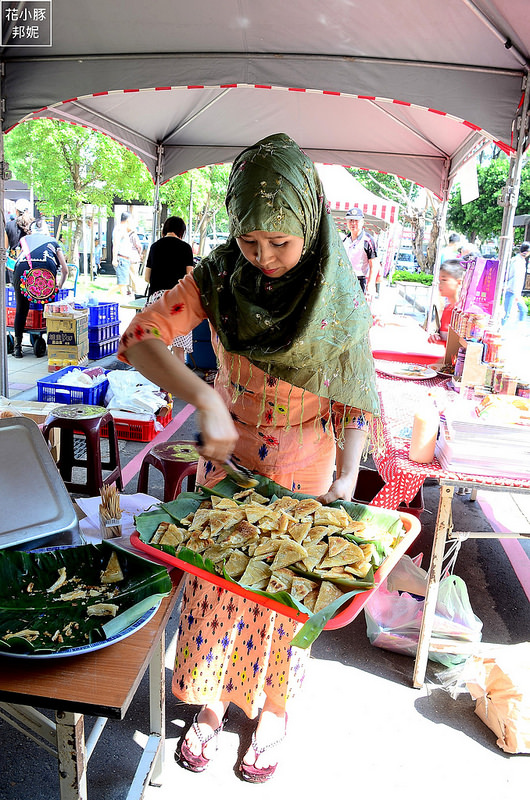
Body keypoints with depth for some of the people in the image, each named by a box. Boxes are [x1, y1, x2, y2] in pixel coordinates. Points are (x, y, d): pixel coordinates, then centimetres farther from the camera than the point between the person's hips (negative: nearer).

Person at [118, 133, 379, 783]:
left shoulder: (340, 297, -15)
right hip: (225, 462, 2)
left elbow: (355, 398, -8)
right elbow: (139, 339, -16)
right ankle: (211, 703, 42)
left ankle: (272, 710, 42)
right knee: (214, 587, 15)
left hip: (304, 476, -1)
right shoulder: (219, 277, -11)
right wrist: (203, 398, -31)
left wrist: (346, 476, -18)